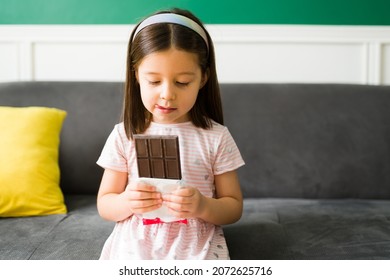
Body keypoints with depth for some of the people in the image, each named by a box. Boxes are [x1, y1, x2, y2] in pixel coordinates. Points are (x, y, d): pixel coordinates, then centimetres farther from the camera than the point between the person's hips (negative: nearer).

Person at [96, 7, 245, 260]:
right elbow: (104, 205, 7)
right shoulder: (124, 135, 2)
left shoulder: (216, 137, 0)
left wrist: (203, 207, -17)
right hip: (135, 248, 1)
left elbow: (234, 207, 4)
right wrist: (127, 202, -16)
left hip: (197, 250, -1)